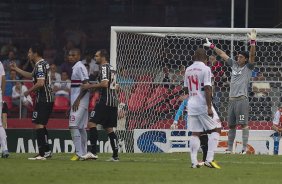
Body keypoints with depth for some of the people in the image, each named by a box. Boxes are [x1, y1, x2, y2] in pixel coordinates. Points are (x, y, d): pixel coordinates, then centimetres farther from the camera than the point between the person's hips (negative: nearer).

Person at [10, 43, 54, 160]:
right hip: (48, 99, 10)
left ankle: (42, 154, -14)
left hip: (43, 99, -10)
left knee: (38, 124, -10)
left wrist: (28, 91, -11)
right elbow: (31, 76, 31)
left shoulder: (40, 65, -15)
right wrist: (16, 69, 32)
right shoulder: (44, 64, 17)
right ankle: (47, 151, 19)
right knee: (41, 125, 16)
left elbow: (40, 83, -25)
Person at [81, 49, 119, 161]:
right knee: (109, 128, 12)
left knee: (92, 123, -13)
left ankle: (93, 152, -21)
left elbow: (105, 83, -21)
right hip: (113, 101, 10)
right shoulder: (110, 68, 22)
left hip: (105, 101, -10)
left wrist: (90, 86, -13)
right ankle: (115, 155, 8)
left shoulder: (104, 68, -7)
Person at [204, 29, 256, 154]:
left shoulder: (248, 67, 1)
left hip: (242, 99, -6)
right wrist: (212, 46, 28)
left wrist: (253, 42, -27)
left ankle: (245, 148, -12)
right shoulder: (234, 65, 16)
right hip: (232, 99, 6)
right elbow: (222, 54, 23)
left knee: (243, 124, -10)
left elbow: (252, 55, -14)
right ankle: (229, 148, 12)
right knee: (231, 125, 8)